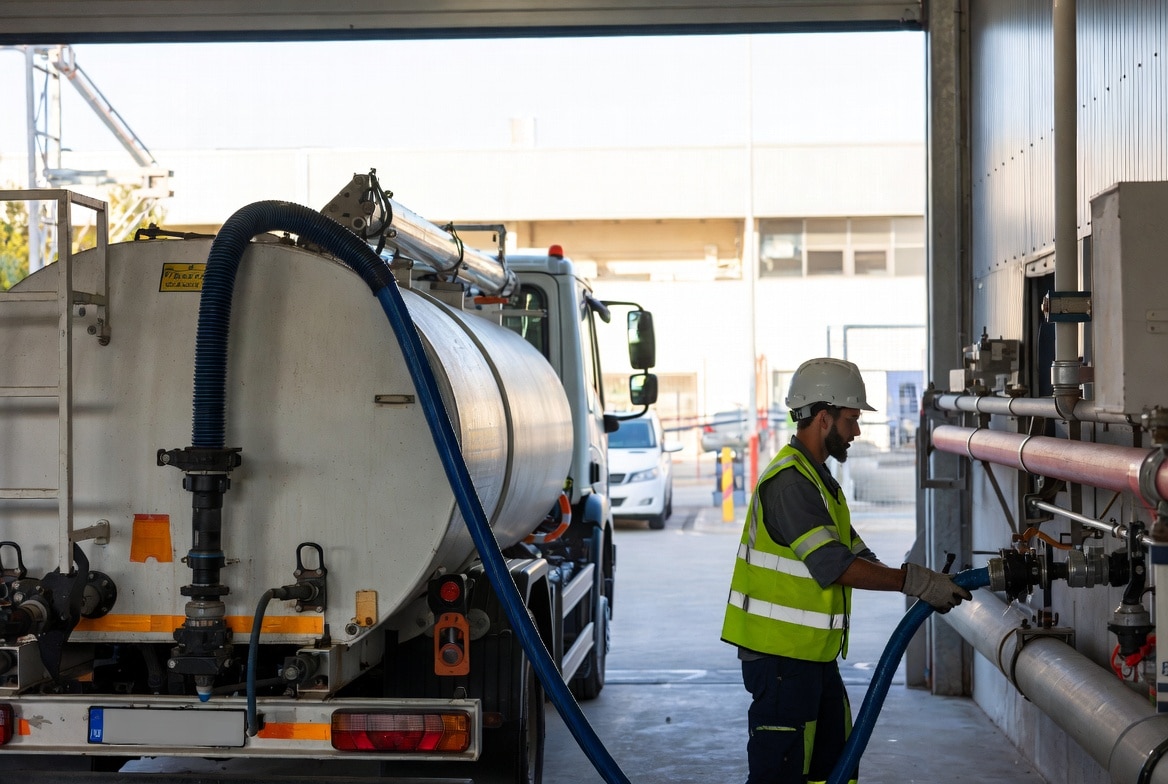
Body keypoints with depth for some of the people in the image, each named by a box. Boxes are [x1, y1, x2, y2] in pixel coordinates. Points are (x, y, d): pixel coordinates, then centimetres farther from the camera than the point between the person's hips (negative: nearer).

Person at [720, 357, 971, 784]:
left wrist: (927, 584, 2)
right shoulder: (789, 481, -18)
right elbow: (835, 565, -25)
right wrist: (914, 581, -21)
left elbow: (857, 555, 15)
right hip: (781, 656, -11)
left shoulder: (816, 478, 17)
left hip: (813, 655, 11)